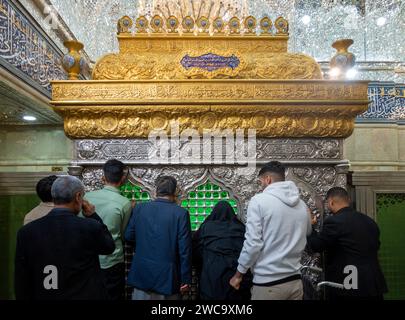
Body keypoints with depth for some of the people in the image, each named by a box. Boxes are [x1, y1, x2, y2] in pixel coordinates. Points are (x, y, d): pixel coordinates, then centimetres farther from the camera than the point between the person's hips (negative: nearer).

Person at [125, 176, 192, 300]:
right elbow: (184, 249, -12)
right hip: (167, 276, -2)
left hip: (141, 273, 3)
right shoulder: (181, 213, -13)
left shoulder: (139, 208, -4)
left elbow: (128, 236, 4)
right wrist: (186, 279, -3)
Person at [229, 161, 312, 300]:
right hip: (295, 280, 5)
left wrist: (238, 274, -4)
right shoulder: (301, 204, 4)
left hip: (268, 282, -5)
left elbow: (252, 243, -16)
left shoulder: (259, 200, -13)